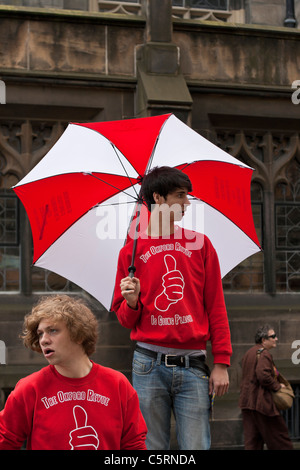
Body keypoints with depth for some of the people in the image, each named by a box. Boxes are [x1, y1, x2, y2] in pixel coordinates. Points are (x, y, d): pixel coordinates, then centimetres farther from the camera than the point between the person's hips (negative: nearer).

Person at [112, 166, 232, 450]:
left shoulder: (200, 245, 9)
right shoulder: (131, 250, 8)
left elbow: (216, 308, 8)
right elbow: (125, 320, 13)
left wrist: (221, 363, 1)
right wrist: (131, 301, -10)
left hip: (192, 365, 0)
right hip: (149, 365, 0)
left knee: (195, 446, -3)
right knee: (152, 447, 4)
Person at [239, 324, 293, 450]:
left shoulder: (248, 353, 19)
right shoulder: (264, 353, -12)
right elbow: (263, 376, -26)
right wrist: (278, 386, -12)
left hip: (246, 402, 9)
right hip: (261, 402, -9)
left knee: (252, 442, 6)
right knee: (280, 443, -2)